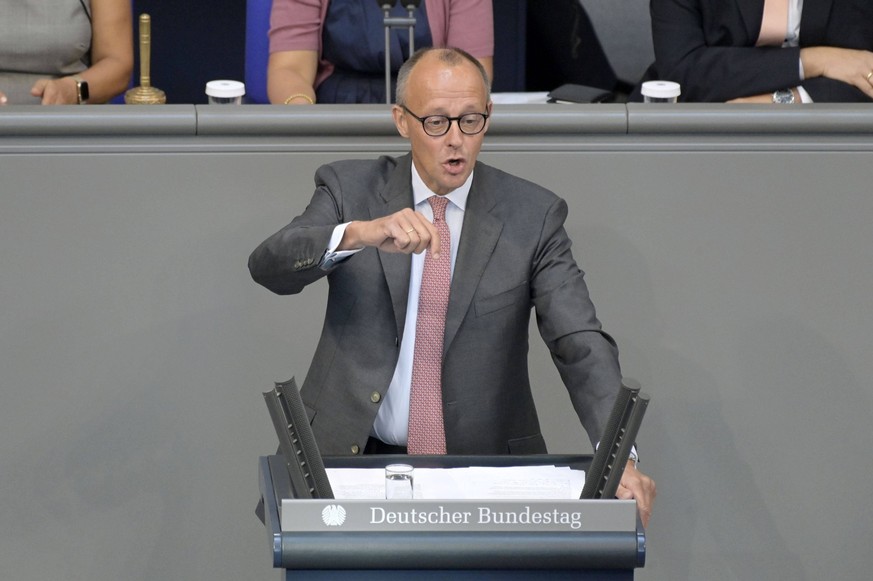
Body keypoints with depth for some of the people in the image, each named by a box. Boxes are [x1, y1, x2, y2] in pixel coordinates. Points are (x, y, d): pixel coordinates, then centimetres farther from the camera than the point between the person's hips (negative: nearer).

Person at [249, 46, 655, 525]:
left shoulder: (532, 216, 3)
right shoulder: (351, 189, 4)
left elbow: (581, 345, -6)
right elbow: (268, 266, -11)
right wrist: (360, 234, -31)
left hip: (482, 469, -1)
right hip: (353, 462, 1)